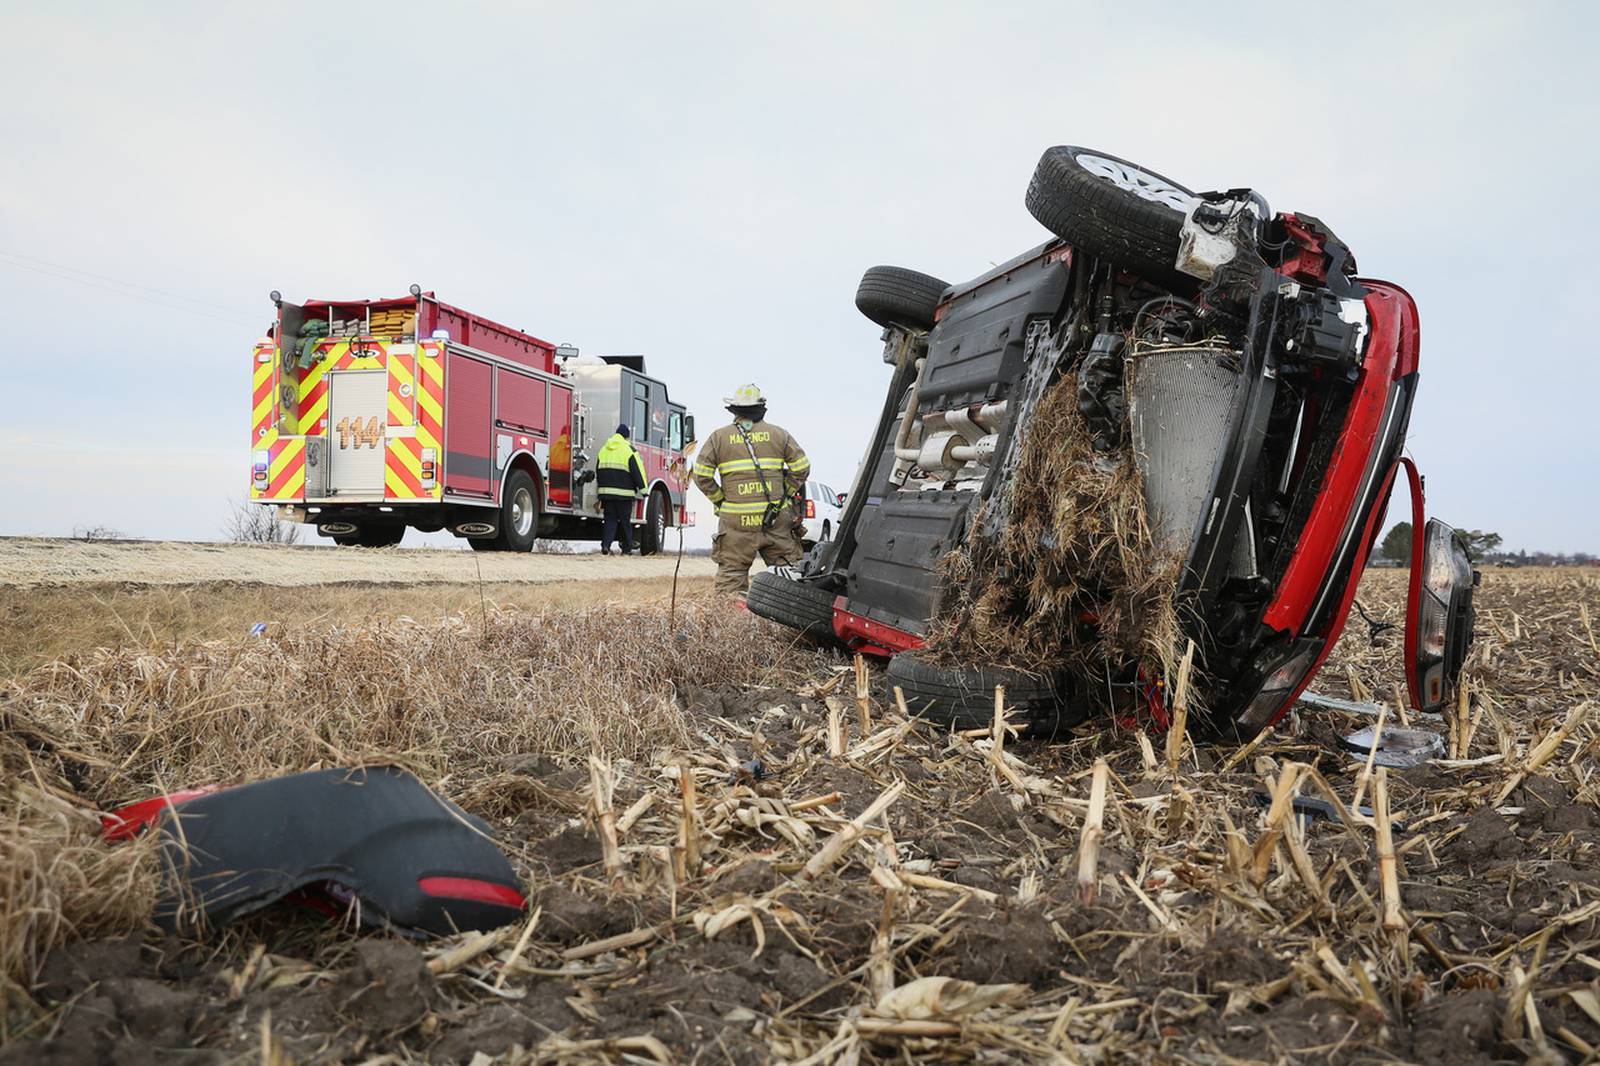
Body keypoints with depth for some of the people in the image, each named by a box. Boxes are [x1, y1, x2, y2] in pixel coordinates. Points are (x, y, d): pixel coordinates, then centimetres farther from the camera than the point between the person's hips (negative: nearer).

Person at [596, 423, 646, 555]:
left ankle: (605, 545, -9)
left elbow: (598, 470, 19)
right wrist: (642, 488, -2)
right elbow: (637, 470, -8)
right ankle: (627, 548, 10)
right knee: (625, 521, 5)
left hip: (606, 490, 5)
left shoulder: (604, 449, 14)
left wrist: (600, 488, 26)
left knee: (610, 519, 6)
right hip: (623, 491, -5)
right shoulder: (629, 449, -6)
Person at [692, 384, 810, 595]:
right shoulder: (779, 434, 7)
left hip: (736, 521, 0)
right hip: (777, 519, 1)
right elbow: (801, 468, 3)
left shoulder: (719, 437, 5)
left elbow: (702, 475, 0)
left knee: (731, 573, 4)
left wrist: (720, 499, 9)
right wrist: (786, 494, 12)